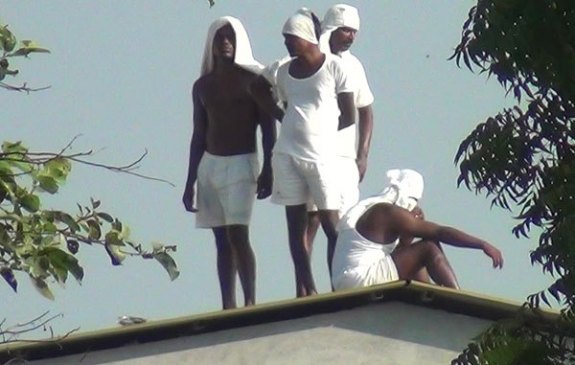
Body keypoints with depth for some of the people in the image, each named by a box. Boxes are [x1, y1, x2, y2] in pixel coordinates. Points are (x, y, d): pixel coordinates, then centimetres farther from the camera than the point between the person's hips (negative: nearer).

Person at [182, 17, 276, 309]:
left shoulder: (254, 79, -3)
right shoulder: (202, 86, 11)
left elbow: (268, 129, -5)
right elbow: (198, 136, 15)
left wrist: (268, 171, -14)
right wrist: (190, 183, 12)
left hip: (240, 164, -5)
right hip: (209, 166, 5)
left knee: (237, 235, -16)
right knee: (222, 239, 4)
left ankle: (251, 302, -15)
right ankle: (228, 306, 3)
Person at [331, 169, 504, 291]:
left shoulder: (368, 209, 19)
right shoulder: (390, 213, -11)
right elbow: (442, 233, -12)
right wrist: (483, 245, -9)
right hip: (362, 279, -10)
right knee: (429, 248, -10)